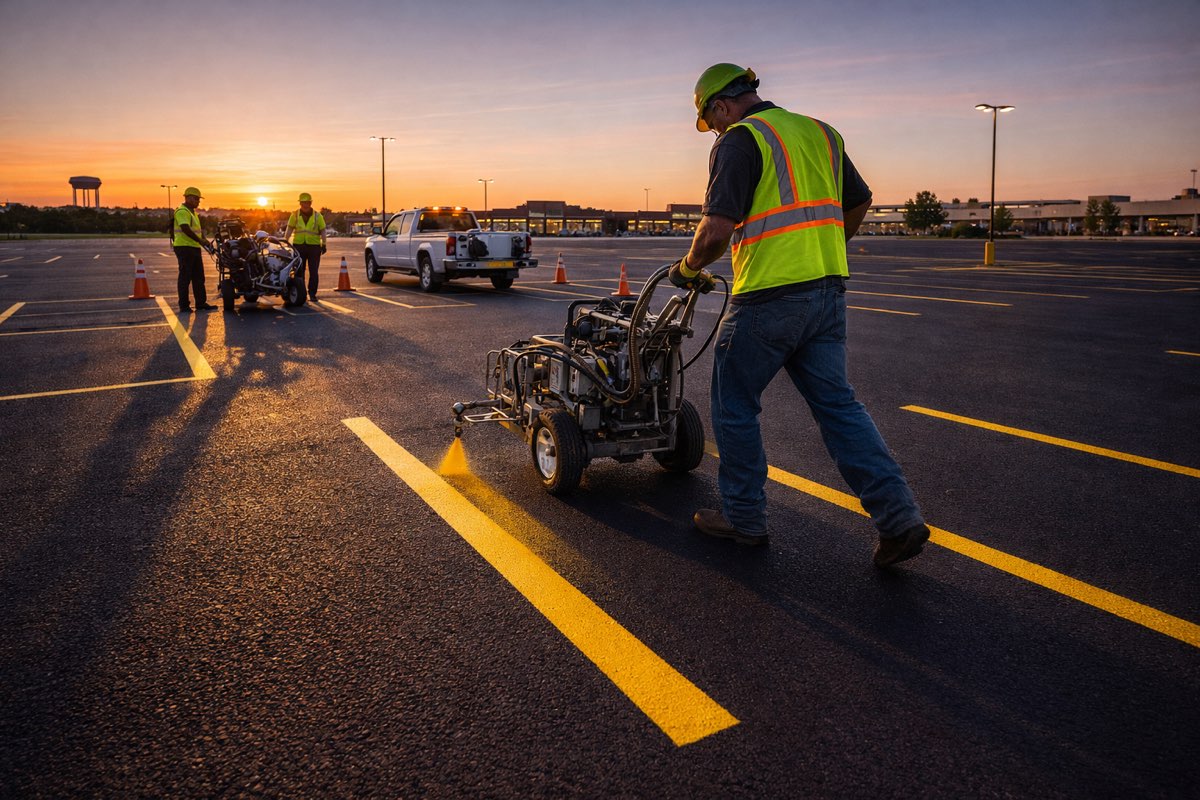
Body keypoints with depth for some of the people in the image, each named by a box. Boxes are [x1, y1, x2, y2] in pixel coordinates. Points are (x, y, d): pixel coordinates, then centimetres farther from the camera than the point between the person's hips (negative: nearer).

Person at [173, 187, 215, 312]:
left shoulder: (192, 212, 20)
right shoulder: (182, 211, -12)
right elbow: (186, 229, -24)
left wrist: (205, 241, 11)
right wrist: (200, 241, -24)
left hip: (195, 248, 10)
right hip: (184, 247, -10)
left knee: (199, 277, 11)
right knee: (185, 277, -6)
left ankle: (201, 303, 17)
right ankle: (184, 306, -2)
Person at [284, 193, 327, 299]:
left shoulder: (317, 216, 5)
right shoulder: (295, 215, 6)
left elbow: (322, 231, 4)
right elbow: (289, 230, 6)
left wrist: (324, 244, -6)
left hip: (314, 246, -1)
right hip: (298, 246, 1)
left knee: (313, 272, 0)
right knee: (299, 271, 4)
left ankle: (312, 293, 8)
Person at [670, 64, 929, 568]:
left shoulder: (740, 140, -8)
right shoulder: (820, 133, 16)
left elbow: (717, 229, -17)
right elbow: (859, 203, 25)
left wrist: (688, 267, 1)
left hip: (769, 297, -7)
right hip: (828, 290, 7)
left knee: (735, 406, 9)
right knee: (836, 403, 10)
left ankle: (743, 517, 19)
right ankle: (898, 517, 4)